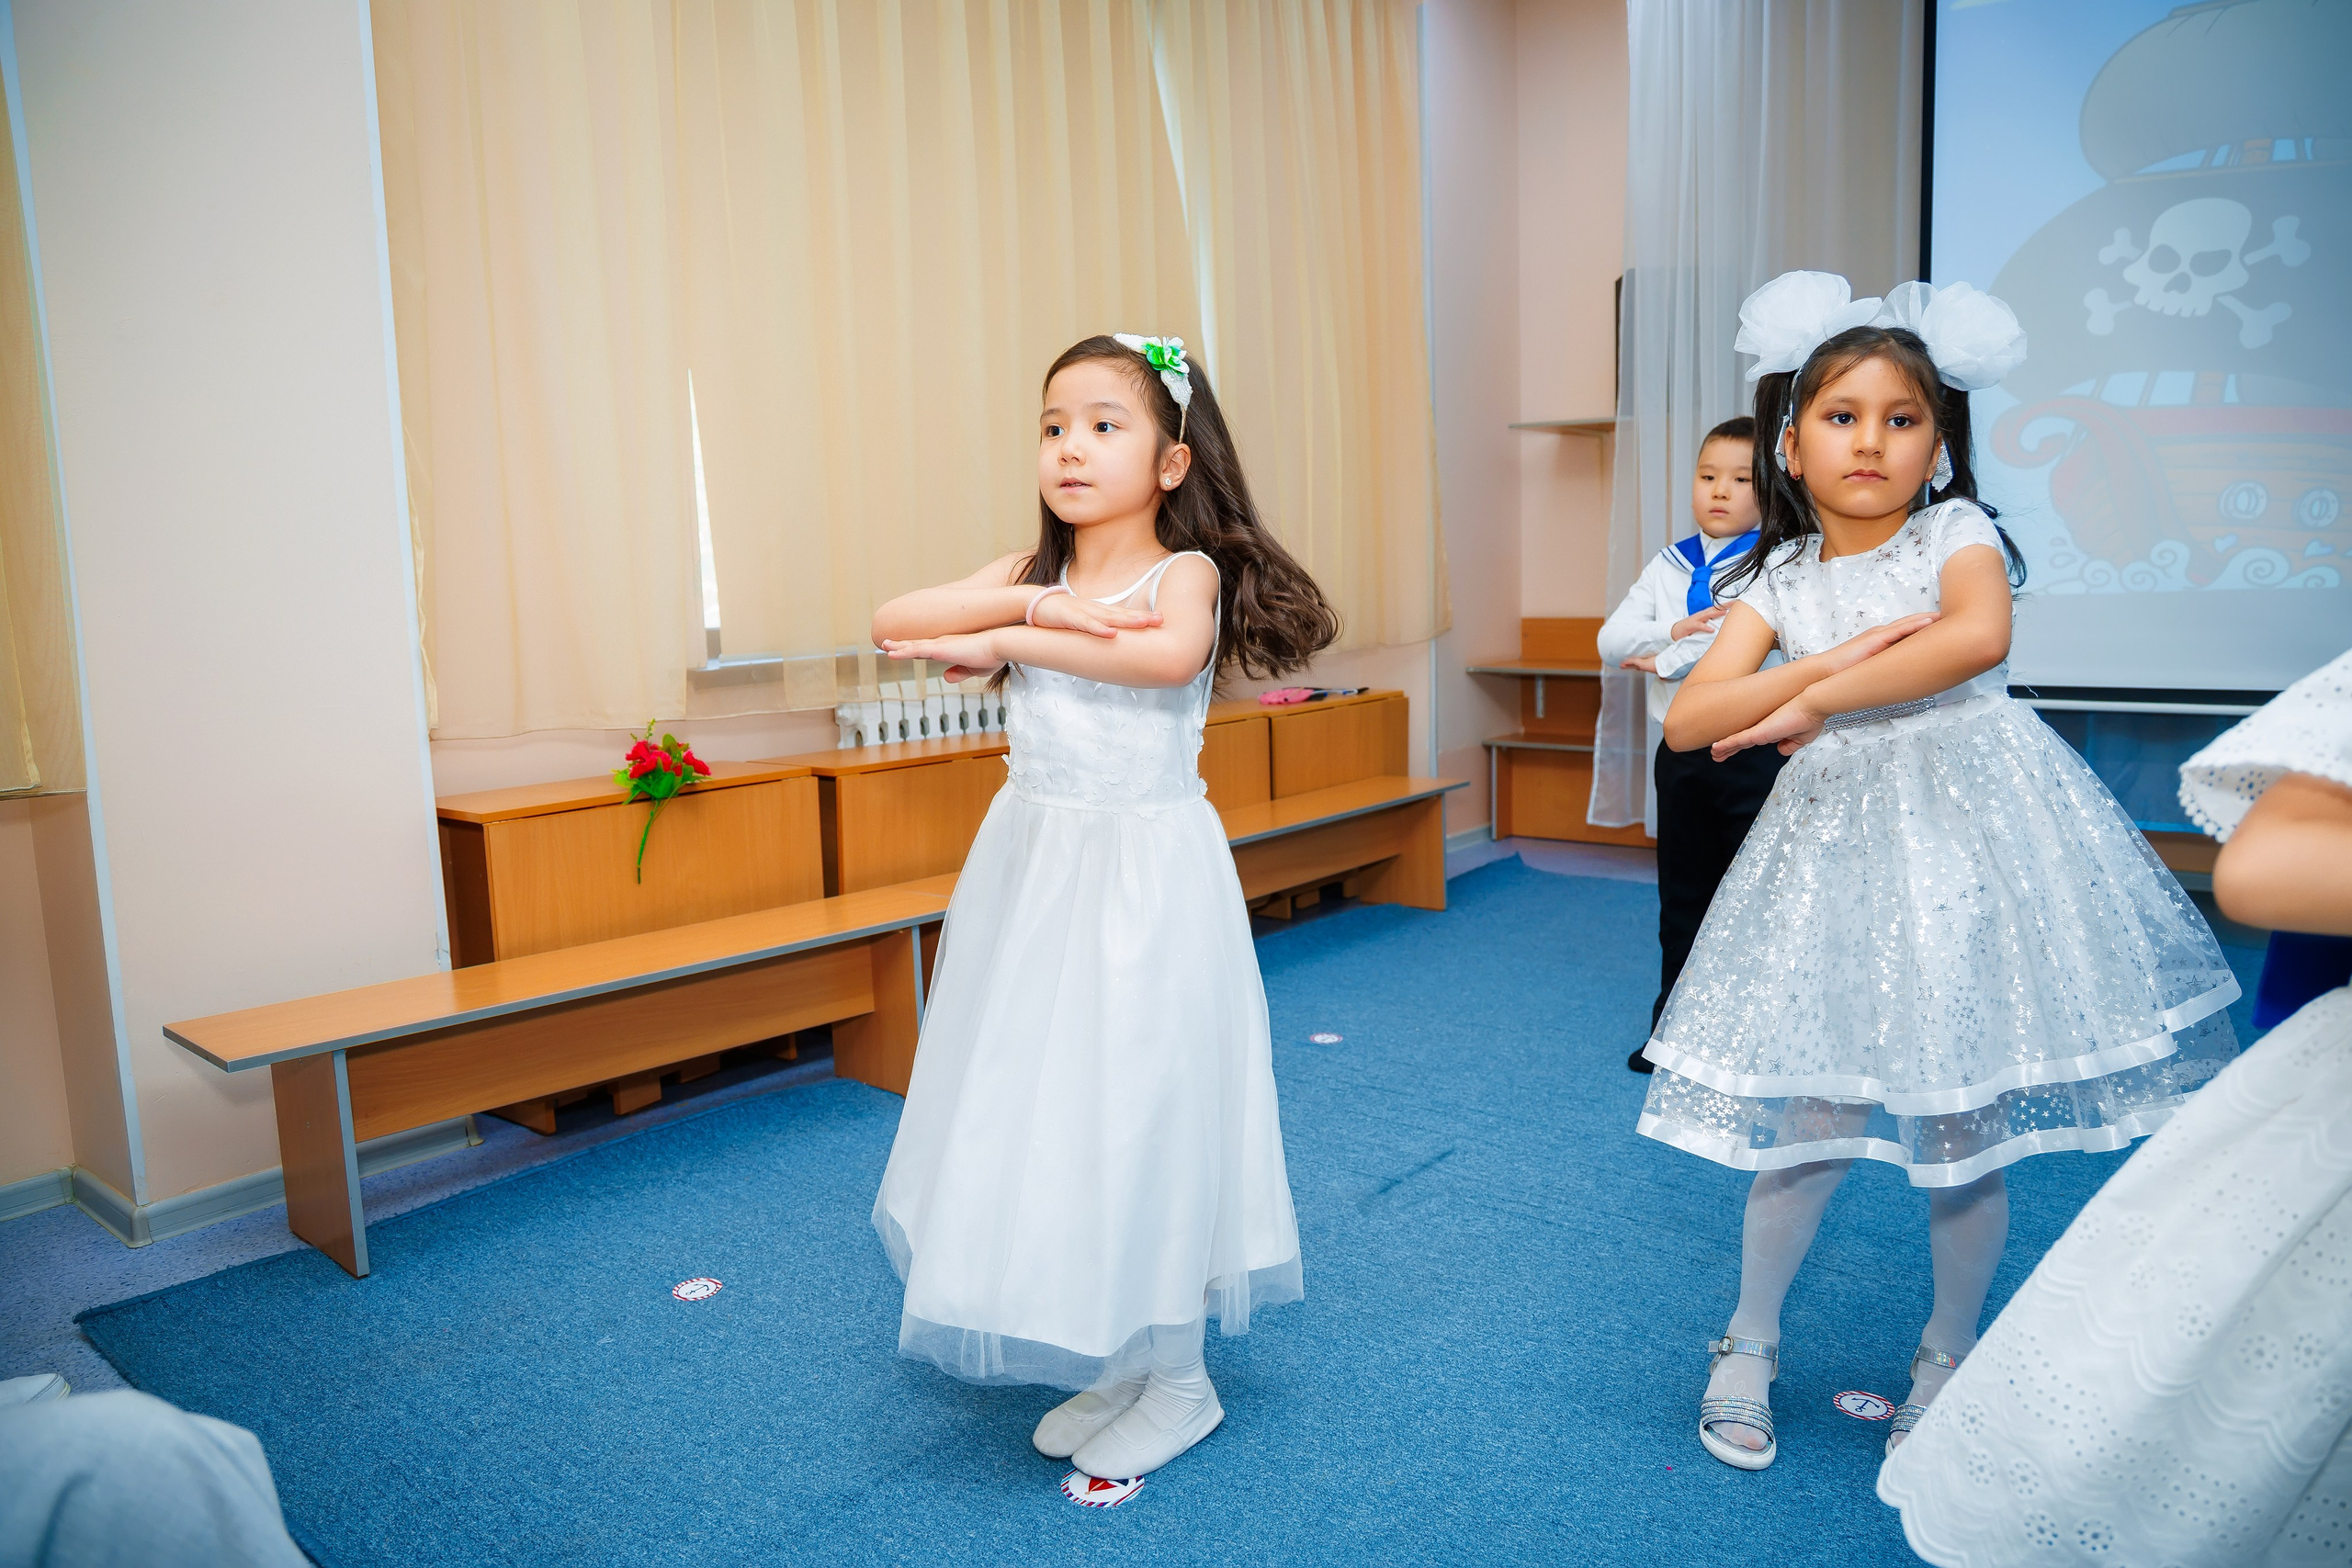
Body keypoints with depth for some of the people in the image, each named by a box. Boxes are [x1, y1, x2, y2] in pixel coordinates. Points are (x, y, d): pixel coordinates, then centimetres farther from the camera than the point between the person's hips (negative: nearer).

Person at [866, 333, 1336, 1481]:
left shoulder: (1185, 571, -8)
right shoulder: (1029, 575, 6)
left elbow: (1173, 654, -31)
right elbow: (893, 623, -6)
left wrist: (1002, 640, -23)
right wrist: (1032, 606, -18)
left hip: (1146, 878, -6)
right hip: (1032, 870, 6)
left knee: (1137, 1114, 2)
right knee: (1043, 1110, 13)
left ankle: (1178, 1380, 23)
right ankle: (1113, 1362, 32)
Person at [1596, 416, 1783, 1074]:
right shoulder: (1667, 567, 11)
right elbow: (1612, 639, 2)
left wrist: (1665, 659, -14)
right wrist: (1675, 631, -15)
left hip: (1754, 752, -6)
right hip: (1681, 752, 6)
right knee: (1682, 897, 15)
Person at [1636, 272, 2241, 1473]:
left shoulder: (1957, 532, 0)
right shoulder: (1782, 580, 7)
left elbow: (1977, 634, -23)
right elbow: (1687, 720, -5)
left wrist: (1813, 699, -18)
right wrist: (1829, 660, -15)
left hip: (1966, 838, -2)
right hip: (1836, 853, 2)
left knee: (1964, 1119, 5)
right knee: (1815, 1116, 2)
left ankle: (1947, 1354, 27)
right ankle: (1750, 1342, 22)